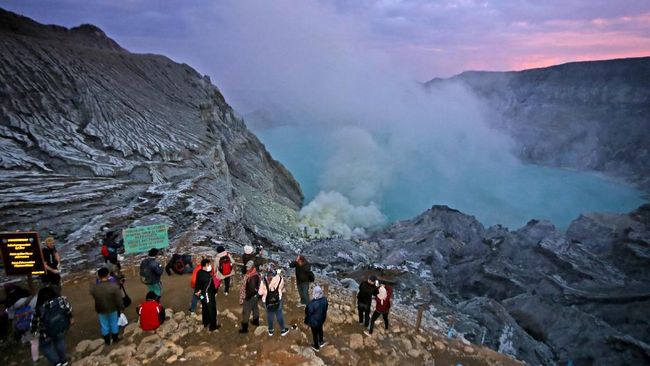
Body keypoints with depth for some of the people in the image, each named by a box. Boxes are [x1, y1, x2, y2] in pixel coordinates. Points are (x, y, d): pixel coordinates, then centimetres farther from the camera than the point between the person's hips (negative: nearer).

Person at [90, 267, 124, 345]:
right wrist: (121, 307, -2)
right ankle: (115, 339, 36)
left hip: (101, 310, 1)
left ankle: (107, 341, 37)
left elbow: (94, 298, -1)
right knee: (114, 324, 20)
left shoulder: (93, 288, -21)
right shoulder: (114, 286, -26)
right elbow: (119, 299, -17)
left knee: (104, 325, 21)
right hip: (113, 309, -1)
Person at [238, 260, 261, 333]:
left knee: (246, 312, 6)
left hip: (250, 297, -9)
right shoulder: (255, 274, -5)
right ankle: (256, 321, 48)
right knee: (254, 308, 27)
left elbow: (252, 289, -30)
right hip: (254, 295, 9)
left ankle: (244, 328, 19)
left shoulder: (253, 277, -34)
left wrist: (247, 297, -19)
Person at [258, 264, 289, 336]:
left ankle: (271, 330, 38)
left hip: (267, 301, 0)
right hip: (277, 300, 0)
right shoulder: (280, 278, -19)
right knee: (279, 315, 18)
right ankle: (283, 330, 34)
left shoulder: (264, 279, -21)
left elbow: (260, 292, -17)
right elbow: (282, 289, -1)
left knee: (269, 315, 20)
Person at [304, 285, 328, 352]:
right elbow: (325, 309, -3)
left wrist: (306, 321, -2)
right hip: (322, 319, 5)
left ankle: (316, 347, 44)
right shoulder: (325, 299, -22)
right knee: (320, 330, 32)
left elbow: (308, 314, -21)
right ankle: (321, 342, 55)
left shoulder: (312, 304, -38)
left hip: (314, 321, -5)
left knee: (315, 334, 21)